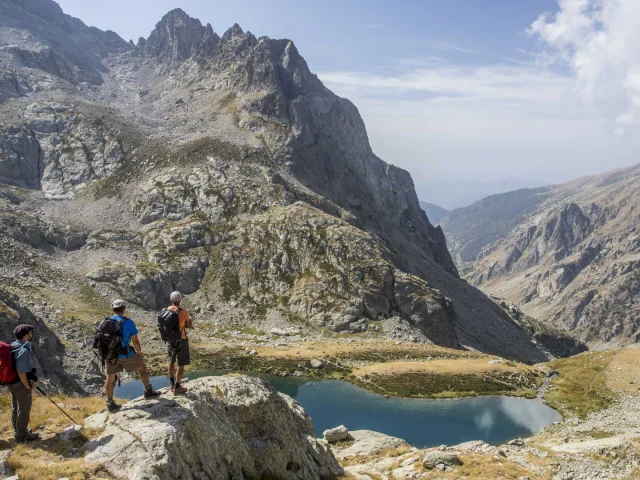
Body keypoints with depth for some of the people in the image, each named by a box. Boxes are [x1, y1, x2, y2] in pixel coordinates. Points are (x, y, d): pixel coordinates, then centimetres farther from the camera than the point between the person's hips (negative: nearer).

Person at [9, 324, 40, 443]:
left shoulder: (13, 347, 5)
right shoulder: (24, 350, -25)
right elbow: (21, 372, -27)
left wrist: (30, 380, 14)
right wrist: (28, 386, -15)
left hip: (13, 383, 9)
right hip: (21, 384, -9)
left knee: (15, 409, 20)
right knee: (24, 410, 5)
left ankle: (18, 432, 34)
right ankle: (22, 435, 16)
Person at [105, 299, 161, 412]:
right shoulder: (128, 322, -14)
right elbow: (135, 341, -11)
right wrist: (140, 354, 2)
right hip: (126, 355, -3)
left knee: (110, 378, 17)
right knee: (142, 367, 19)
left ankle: (110, 404, 22)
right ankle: (148, 391, 29)